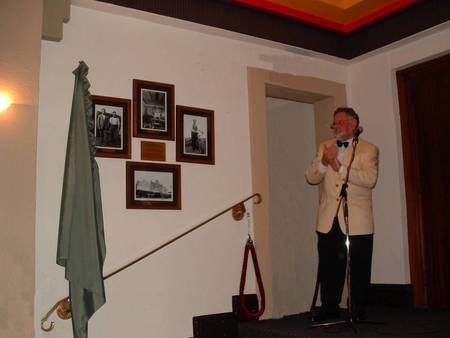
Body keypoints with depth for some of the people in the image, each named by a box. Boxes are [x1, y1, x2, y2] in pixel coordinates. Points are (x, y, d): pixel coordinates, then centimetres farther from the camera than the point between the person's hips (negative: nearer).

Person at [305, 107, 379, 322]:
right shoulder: (325, 147, 17)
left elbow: (370, 179, -14)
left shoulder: (368, 150, 4)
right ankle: (329, 310, 18)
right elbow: (310, 177, 6)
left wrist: (341, 168, -20)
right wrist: (323, 163, -12)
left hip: (357, 222, -3)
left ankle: (358, 312, 16)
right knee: (329, 268, 6)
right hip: (329, 221, 3)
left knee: (359, 269, 3)